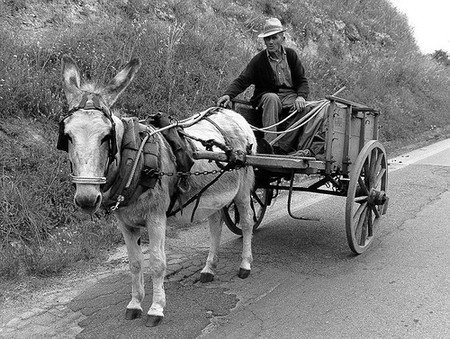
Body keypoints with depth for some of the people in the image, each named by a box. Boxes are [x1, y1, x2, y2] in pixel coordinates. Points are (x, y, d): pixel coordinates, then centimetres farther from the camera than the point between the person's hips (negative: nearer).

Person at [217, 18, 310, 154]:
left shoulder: (291, 55, 6)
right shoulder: (258, 60, -1)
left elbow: (302, 81, 5)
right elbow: (242, 81, -9)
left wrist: (301, 97, -16)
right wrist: (228, 95, -28)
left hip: (290, 96, 2)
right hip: (266, 96, -2)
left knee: (302, 107, -30)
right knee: (272, 98, -36)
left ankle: (282, 147, -29)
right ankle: (269, 142, -43)